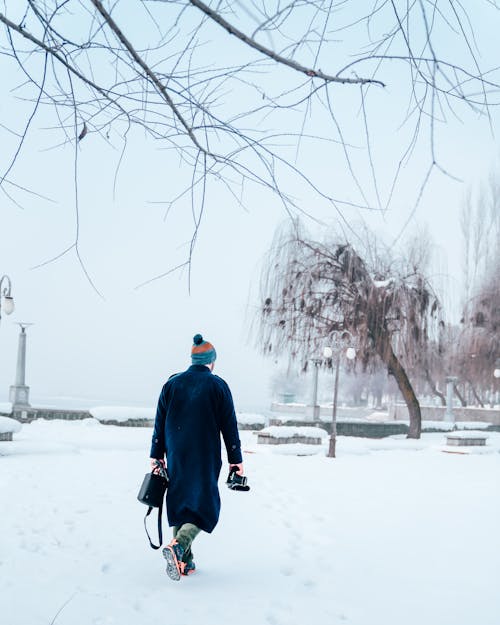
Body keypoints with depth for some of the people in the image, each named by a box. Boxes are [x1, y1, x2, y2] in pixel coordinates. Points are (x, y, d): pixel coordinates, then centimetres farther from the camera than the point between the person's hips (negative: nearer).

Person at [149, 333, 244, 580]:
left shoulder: (172, 384, 5)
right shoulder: (218, 386, -3)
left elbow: (159, 423, 5)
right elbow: (229, 426, -2)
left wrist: (157, 456, 11)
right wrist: (236, 459, 3)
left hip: (176, 456, 3)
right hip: (205, 458, -3)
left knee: (179, 503, 14)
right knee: (205, 507, 4)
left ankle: (185, 562, 14)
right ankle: (178, 546, -19)